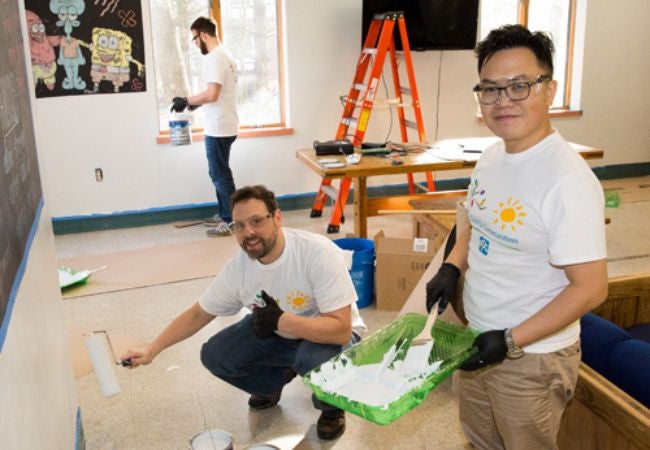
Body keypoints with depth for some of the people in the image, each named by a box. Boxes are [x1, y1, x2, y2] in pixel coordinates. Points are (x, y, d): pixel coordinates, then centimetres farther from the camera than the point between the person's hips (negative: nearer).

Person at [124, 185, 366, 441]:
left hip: (328, 336, -5)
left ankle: (333, 407, -2)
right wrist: (152, 350, -5)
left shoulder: (318, 253, -32)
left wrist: (281, 321, -41)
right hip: (277, 333, 5)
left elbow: (341, 330, -34)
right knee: (215, 355, -9)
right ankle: (276, 378, 19)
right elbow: (198, 315, -1)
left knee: (314, 359, -38)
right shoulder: (237, 268, -16)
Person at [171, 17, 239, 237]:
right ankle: (224, 214, 28)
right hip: (224, 125, 10)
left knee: (221, 175, -2)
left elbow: (212, 94, -25)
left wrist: (186, 101, -13)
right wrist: (197, 102, 17)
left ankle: (233, 222, 4)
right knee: (219, 173, 18)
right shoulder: (225, 55, 14)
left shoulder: (213, 58, -17)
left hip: (218, 128, -10)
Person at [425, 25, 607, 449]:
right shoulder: (491, 157, -1)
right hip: (478, 340, 8)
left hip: (532, 357, -7)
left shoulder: (567, 180, -26)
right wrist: (451, 267, -3)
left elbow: (590, 287, -24)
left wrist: (511, 341, -25)